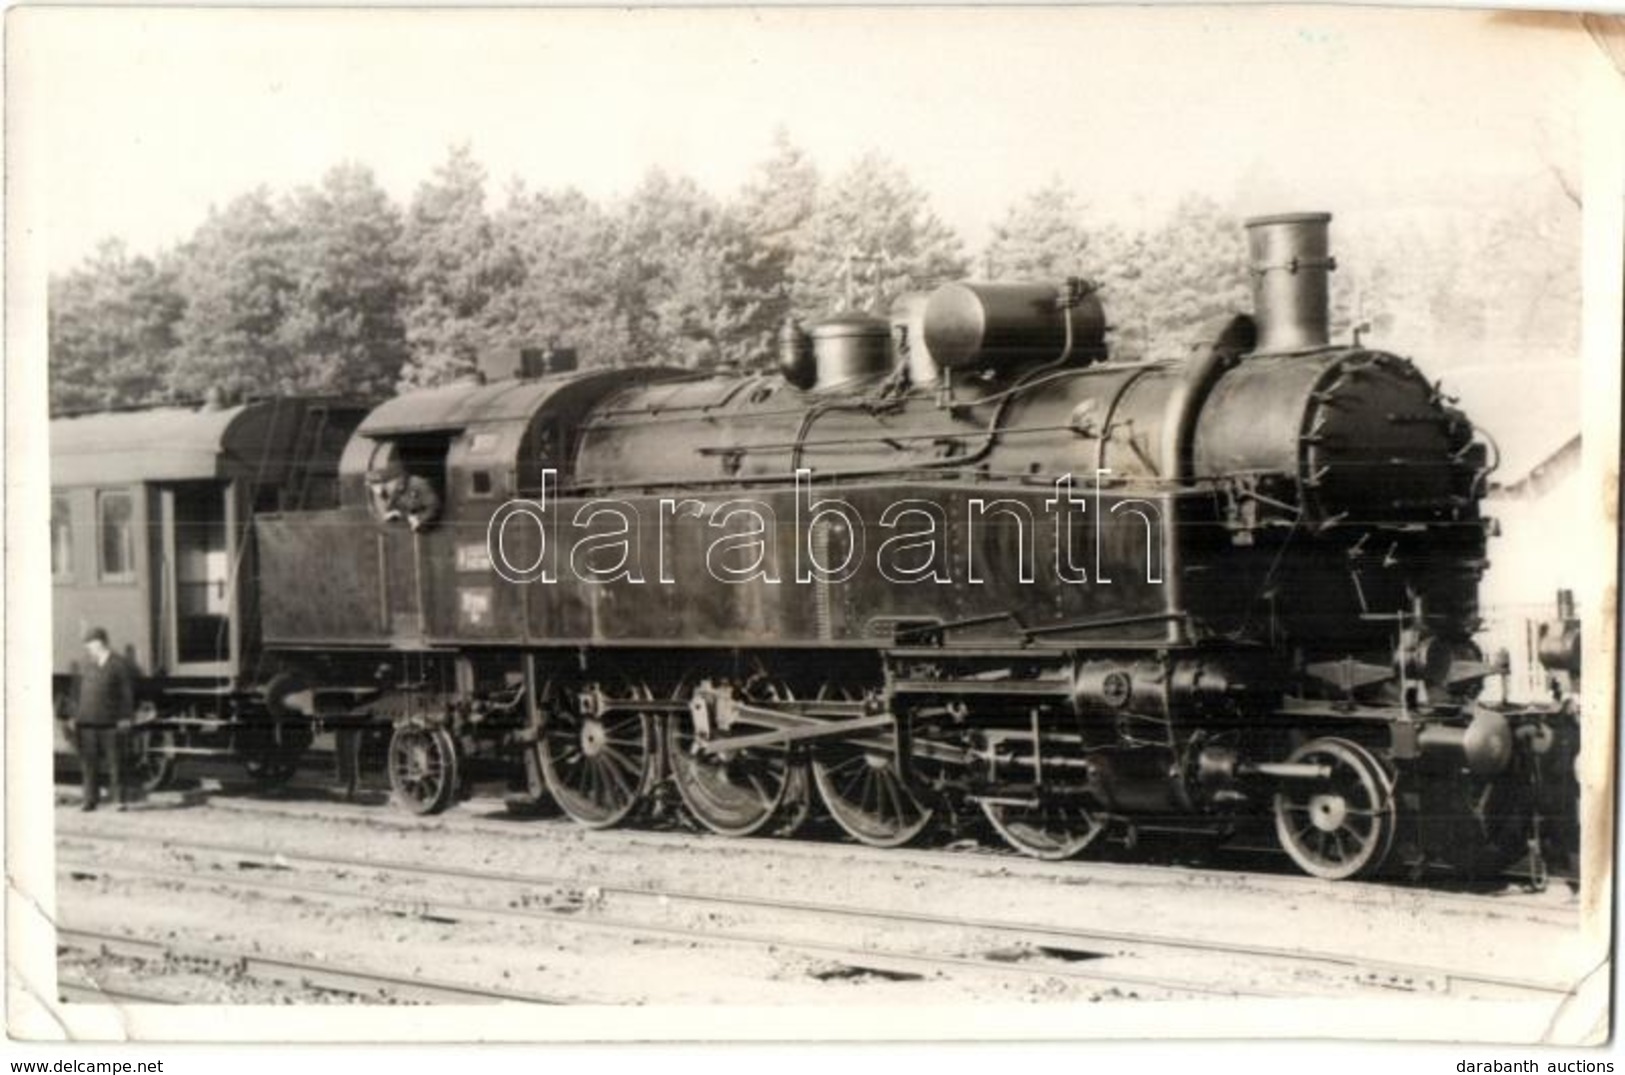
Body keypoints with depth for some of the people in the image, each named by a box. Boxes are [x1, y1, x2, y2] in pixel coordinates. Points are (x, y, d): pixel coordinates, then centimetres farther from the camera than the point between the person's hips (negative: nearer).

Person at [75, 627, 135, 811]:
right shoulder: (88, 665, 15)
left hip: (110, 723, -5)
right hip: (88, 723, 5)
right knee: (89, 762, 3)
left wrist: (126, 718, -7)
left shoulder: (120, 665, -2)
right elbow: (81, 691, 20)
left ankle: (119, 799, 4)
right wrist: (75, 715, 15)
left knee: (116, 762, -2)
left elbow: (127, 693, -3)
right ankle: (91, 799, 7)